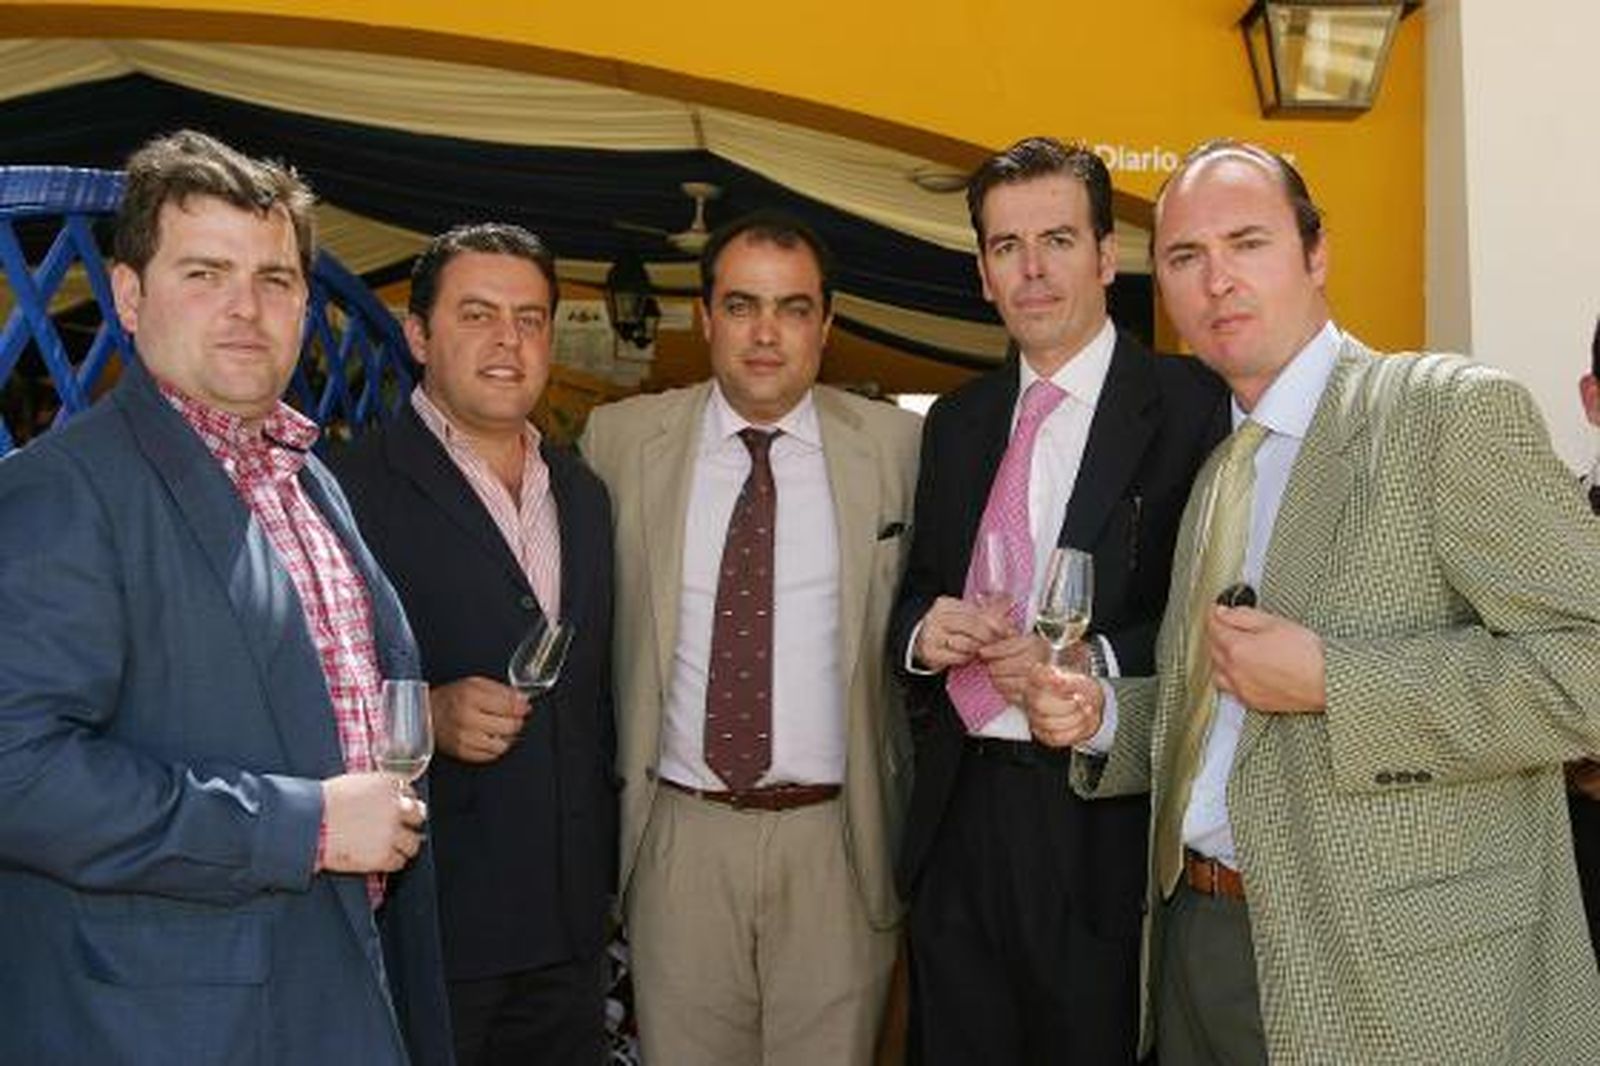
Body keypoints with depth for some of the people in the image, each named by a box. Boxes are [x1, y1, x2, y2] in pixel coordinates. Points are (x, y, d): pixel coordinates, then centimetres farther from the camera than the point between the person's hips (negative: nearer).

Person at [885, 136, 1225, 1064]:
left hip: (1103, 825, -5)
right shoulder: (957, 421, 12)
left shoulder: (1191, 408, -7)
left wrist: (1098, 663, -22)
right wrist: (922, 629, -5)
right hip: (958, 820, 5)